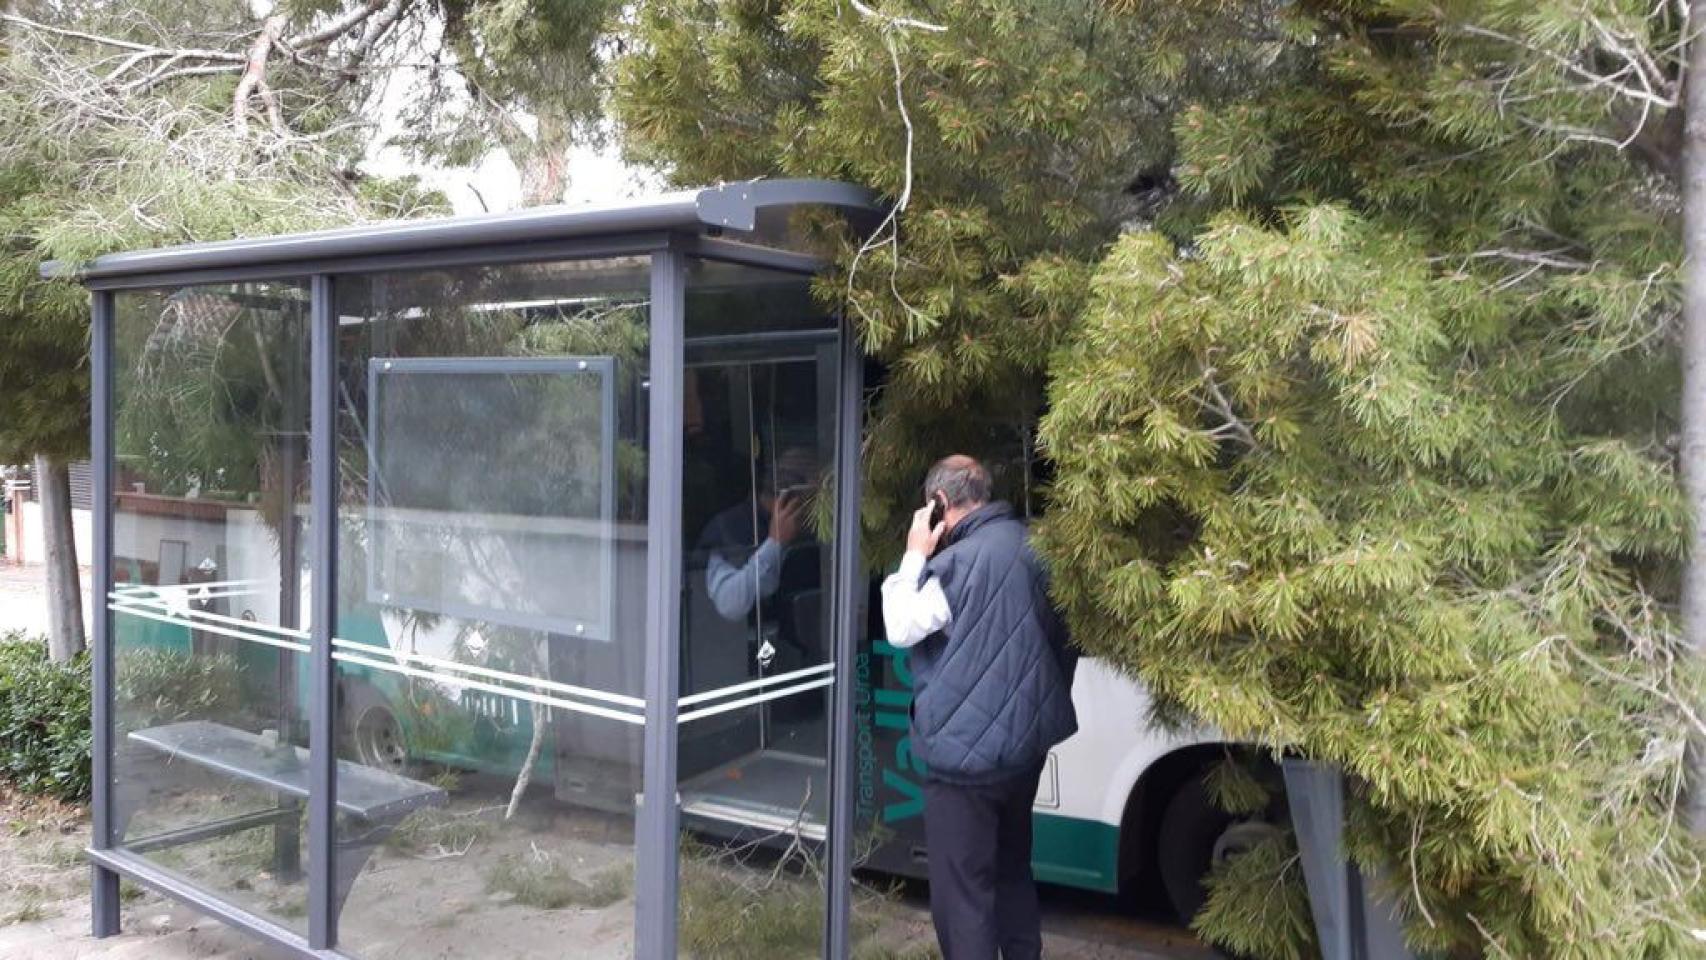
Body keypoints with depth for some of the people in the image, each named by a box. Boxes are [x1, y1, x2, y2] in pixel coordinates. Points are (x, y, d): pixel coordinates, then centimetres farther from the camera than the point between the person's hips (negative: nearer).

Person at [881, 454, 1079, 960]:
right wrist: (1044, 703, 29)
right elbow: (1060, 635, 17)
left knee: (962, 888, 0)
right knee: (1012, 866, 23)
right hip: (1025, 739, 9)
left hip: (966, 749, -9)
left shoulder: (960, 561, -21)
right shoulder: (1029, 545, 6)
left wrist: (915, 556, -6)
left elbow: (901, 628, -12)